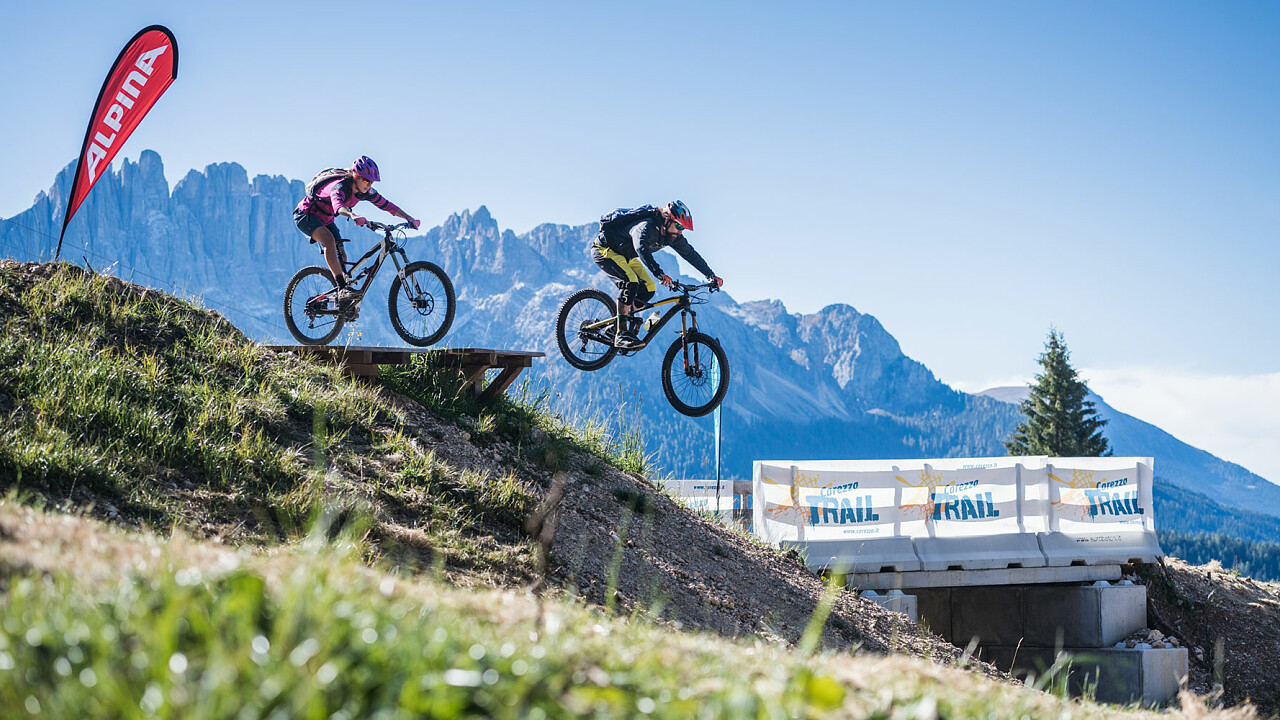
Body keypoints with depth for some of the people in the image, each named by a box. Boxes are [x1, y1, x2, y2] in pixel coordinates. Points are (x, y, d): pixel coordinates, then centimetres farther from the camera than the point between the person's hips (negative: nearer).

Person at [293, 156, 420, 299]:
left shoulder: (365, 191, -11)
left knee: (340, 256, 0)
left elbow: (386, 205, -7)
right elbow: (337, 205, -56)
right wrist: (353, 216, -76)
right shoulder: (340, 186, -35)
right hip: (305, 214, -8)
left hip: (325, 219, 8)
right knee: (329, 240, -33)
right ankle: (342, 289, -38)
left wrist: (409, 218, -19)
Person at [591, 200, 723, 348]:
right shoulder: (645, 226, -34)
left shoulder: (672, 236, -8)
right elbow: (641, 249, -52)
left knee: (648, 288, -3)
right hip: (604, 249, -9)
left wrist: (711, 275, -5)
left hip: (625, 255, 9)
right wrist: (659, 273, -64)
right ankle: (621, 334, -29)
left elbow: (691, 254, 1)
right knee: (631, 280, -30)